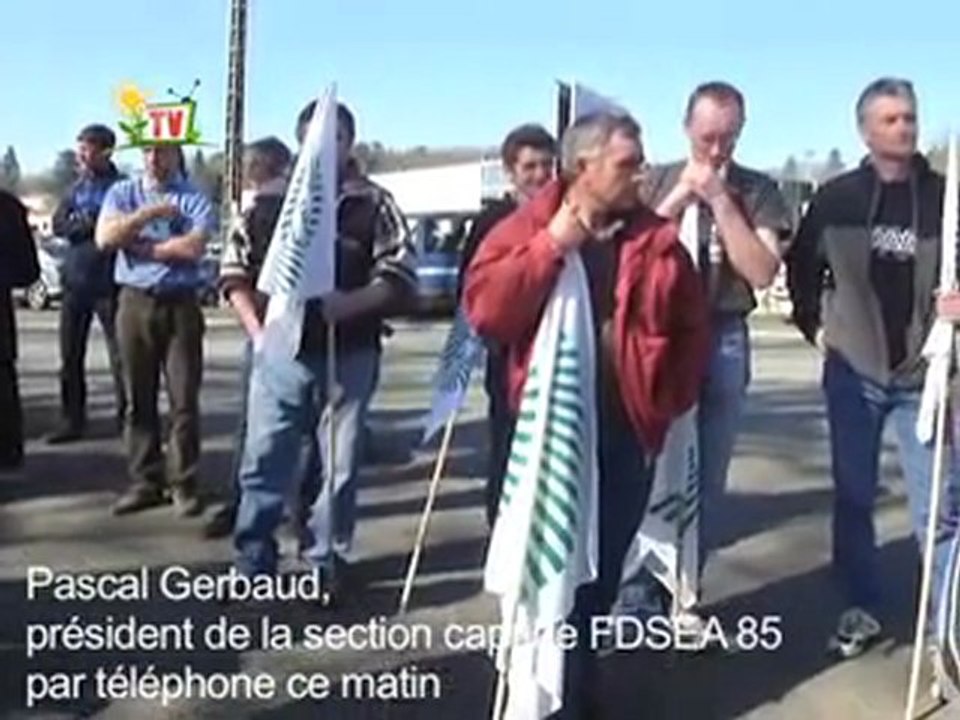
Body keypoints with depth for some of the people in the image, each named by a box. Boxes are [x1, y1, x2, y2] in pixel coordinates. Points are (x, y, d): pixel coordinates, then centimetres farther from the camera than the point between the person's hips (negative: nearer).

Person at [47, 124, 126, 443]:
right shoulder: (79, 187, 14)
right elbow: (58, 224, 5)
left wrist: (81, 221, -11)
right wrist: (90, 223, -11)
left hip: (107, 282, -6)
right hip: (75, 281, 6)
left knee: (120, 354, -3)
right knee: (70, 355, 8)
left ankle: (127, 417, 5)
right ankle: (72, 420, 17)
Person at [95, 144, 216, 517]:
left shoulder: (195, 198, 0)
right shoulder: (123, 193, 9)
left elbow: (193, 247, -15)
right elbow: (105, 237, -7)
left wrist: (139, 245, -8)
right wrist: (148, 214, -14)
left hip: (180, 304, -3)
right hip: (135, 303, 3)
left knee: (184, 399, -1)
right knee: (139, 399, 7)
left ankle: (184, 484, 5)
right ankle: (145, 482, 15)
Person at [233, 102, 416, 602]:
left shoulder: (374, 204, 2)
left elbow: (400, 277, -4)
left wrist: (351, 303, -20)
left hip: (348, 354, -1)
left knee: (339, 464, 7)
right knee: (263, 459, 5)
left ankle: (326, 561, 22)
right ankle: (253, 562, 18)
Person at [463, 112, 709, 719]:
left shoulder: (659, 240, 6)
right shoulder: (528, 227, 0)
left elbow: (692, 328, 10)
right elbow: (485, 311, -13)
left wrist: (669, 399, 1)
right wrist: (550, 247, -18)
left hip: (629, 431, 3)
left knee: (603, 567, 12)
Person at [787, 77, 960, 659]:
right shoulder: (836, 198, 0)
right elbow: (802, 267, 12)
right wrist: (815, 325, 6)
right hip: (853, 371, 1)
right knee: (853, 496, 10)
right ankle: (863, 609, 26)